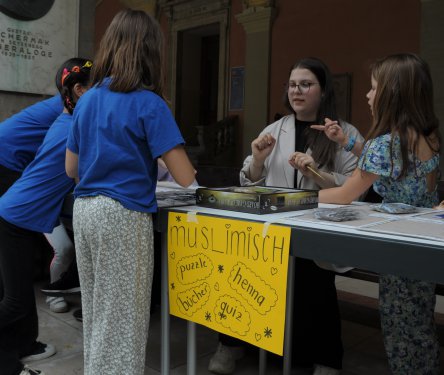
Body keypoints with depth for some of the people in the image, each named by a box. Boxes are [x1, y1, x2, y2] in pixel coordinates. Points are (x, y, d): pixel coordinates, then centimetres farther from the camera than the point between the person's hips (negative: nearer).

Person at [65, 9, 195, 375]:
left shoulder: (88, 100, 9)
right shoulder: (148, 103, -10)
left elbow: (72, 168, 15)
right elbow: (185, 178, -13)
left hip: (84, 209, 7)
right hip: (122, 213, -7)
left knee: (95, 311, 20)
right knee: (122, 316, 5)